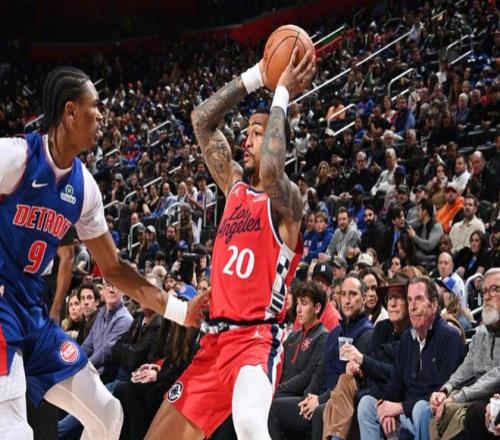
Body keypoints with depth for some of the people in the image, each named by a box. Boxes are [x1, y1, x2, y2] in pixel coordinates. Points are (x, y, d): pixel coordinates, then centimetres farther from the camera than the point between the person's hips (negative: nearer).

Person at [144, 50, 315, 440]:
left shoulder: (288, 198, -5)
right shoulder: (235, 185, 15)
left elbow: (270, 173, -30)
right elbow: (202, 119, 14)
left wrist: (281, 97, -18)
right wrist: (258, 77, 7)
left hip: (257, 339, -8)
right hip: (216, 338, 8)